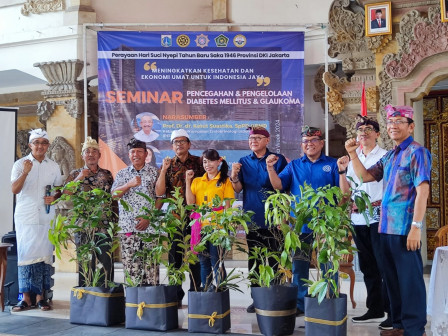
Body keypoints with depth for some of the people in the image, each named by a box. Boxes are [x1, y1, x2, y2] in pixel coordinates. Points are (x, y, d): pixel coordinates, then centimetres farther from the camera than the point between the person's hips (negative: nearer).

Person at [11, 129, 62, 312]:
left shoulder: (54, 166, 10)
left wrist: (54, 198, -3)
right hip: (25, 217, -2)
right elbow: (14, 189, -8)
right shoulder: (20, 164, 2)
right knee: (26, 255, -2)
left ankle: (41, 297, 8)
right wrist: (25, 172, -22)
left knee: (44, 255, 1)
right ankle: (26, 298, 2)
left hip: (47, 217, 2)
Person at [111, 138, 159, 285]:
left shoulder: (154, 172, 8)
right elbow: (114, 194, 0)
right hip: (127, 227, 2)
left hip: (149, 226, -1)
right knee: (130, 265, -1)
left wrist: (149, 217, -8)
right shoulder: (122, 174, 14)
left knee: (151, 264, -5)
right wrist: (129, 184, -18)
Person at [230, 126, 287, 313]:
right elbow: (238, 189, 3)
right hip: (252, 218, 3)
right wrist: (234, 176, -16)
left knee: (273, 259, 0)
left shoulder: (278, 159, 1)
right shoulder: (244, 162, 10)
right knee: (254, 259, 7)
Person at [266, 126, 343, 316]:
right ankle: (299, 304, 19)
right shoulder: (294, 166, 13)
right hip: (300, 224, 3)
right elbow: (278, 185, 2)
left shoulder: (332, 164, 4)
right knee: (299, 266, 9)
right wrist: (270, 168, -12)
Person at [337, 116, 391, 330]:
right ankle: (375, 310, 24)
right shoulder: (353, 158, 13)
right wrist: (342, 171, -1)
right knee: (367, 266, 13)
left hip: (378, 216, -6)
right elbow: (346, 191, 12)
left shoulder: (385, 156, -2)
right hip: (358, 218, 6)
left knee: (385, 265, -5)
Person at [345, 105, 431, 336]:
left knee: (409, 278, -1)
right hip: (386, 227, 8)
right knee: (392, 278, 14)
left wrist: (416, 226, -21)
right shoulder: (389, 156, 15)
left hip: (405, 228, -8)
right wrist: (353, 154, 6)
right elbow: (365, 176, 21)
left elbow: (423, 190, -16)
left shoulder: (416, 152, -9)